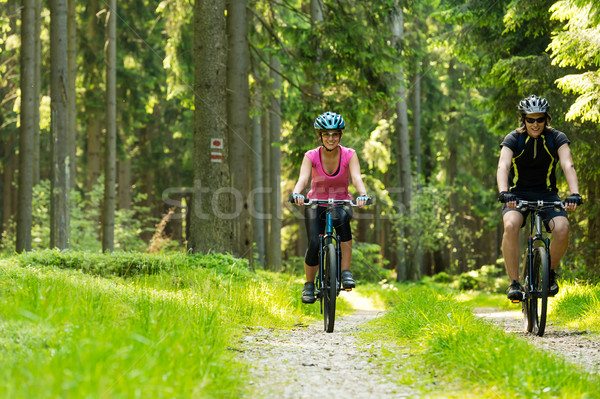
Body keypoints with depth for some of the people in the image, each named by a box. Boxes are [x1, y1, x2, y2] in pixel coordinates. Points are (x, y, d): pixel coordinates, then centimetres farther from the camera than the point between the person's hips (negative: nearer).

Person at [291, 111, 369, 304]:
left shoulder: (349, 155, -12)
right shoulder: (311, 156, -13)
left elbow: (356, 177, -28)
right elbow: (303, 178, -28)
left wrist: (363, 194, -49)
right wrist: (296, 193, -50)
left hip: (341, 203, 0)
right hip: (316, 204, 0)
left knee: (341, 218, -37)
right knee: (314, 244, -22)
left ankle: (346, 272, -30)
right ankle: (309, 285, 5)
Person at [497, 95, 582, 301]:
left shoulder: (557, 138, -8)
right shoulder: (513, 139, -11)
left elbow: (568, 165, -22)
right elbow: (503, 166, -26)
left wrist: (574, 194, -40)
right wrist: (503, 193, -46)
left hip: (546, 194, 1)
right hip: (518, 194, -1)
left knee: (562, 229, -27)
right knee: (511, 226, -32)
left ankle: (549, 271, 2)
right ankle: (514, 282, -23)